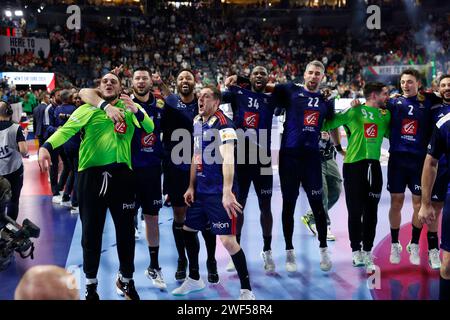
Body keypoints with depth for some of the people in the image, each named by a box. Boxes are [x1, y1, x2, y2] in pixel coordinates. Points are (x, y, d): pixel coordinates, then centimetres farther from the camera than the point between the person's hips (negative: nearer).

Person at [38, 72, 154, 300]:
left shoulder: (130, 108, 12)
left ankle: (126, 281, 27)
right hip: (91, 173, -1)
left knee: (125, 230, 8)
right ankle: (90, 284, 22)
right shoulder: (87, 109, 6)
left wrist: (137, 111, -11)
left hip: (121, 173, 1)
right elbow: (66, 130, -7)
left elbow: (150, 129, 8)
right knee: (91, 231, 6)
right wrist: (46, 147, -25)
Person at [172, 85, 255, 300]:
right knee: (188, 230, 17)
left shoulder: (223, 124, -14)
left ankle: (246, 290, 5)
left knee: (227, 240, -10)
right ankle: (194, 279, 35)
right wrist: (191, 187, 16)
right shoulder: (197, 122, 12)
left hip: (219, 192, -9)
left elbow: (228, 159, -24)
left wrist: (227, 192, -31)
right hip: (200, 190, 9)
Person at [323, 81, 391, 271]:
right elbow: (329, 124, -2)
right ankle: (355, 250, 15)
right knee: (355, 211, 2)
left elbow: (391, 134, 23)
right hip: (353, 165, -4)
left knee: (371, 211, 5)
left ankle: (367, 252, 13)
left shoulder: (385, 115, 12)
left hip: (374, 165, 4)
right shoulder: (354, 111, -3)